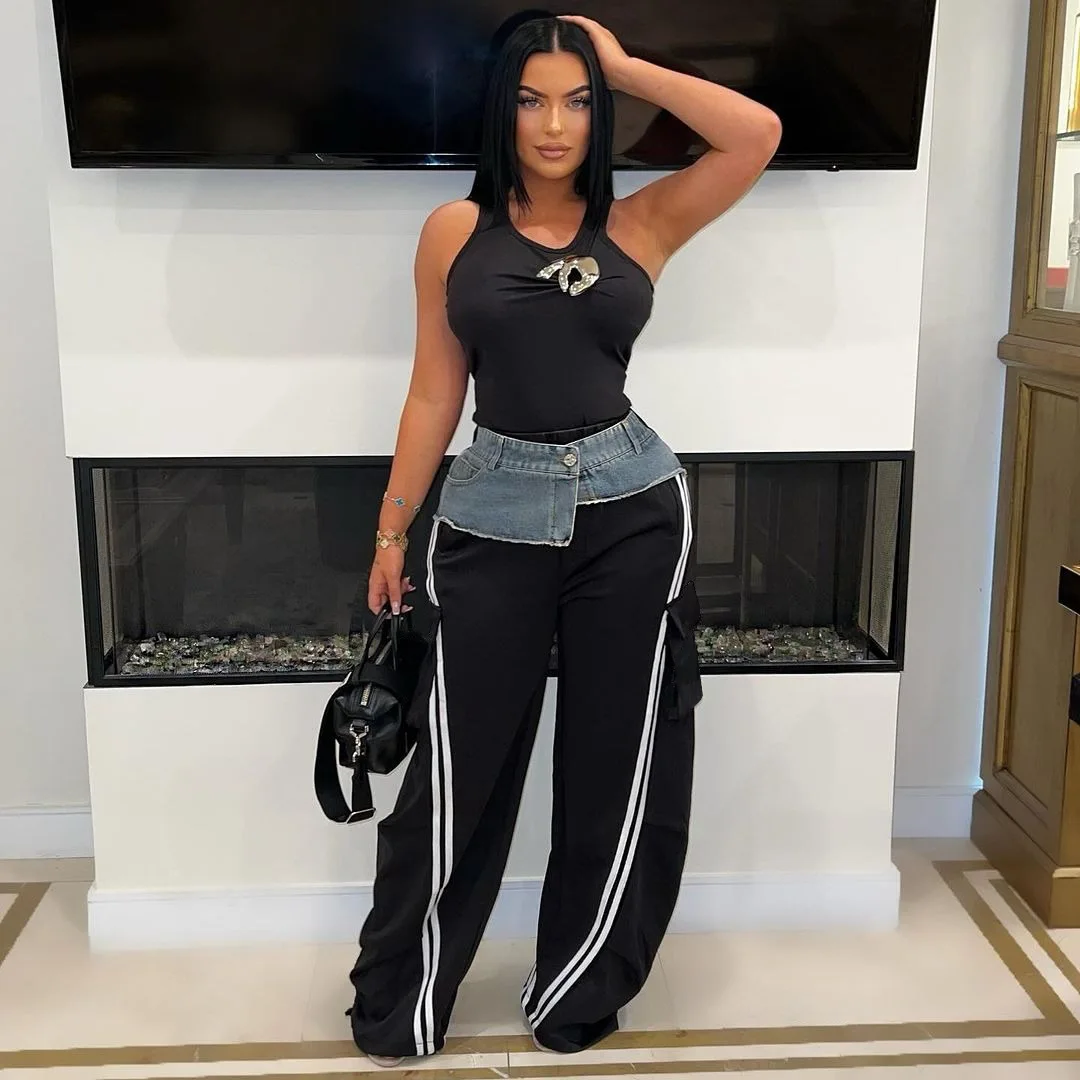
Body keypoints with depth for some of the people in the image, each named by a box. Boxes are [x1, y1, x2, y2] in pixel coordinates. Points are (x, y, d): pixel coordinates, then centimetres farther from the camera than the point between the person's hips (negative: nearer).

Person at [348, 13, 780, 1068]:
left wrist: (626, 66, -3)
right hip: (493, 514, 0)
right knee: (460, 765, 6)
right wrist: (392, 528, 5)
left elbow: (758, 134, -10)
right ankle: (397, 1004, 26)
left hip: (629, 510, 1)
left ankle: (577, 995, 31)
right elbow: (434, 392, 5)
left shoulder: (641, 223, 3)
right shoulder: (453, 231, 3)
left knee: (616, 764, 10)